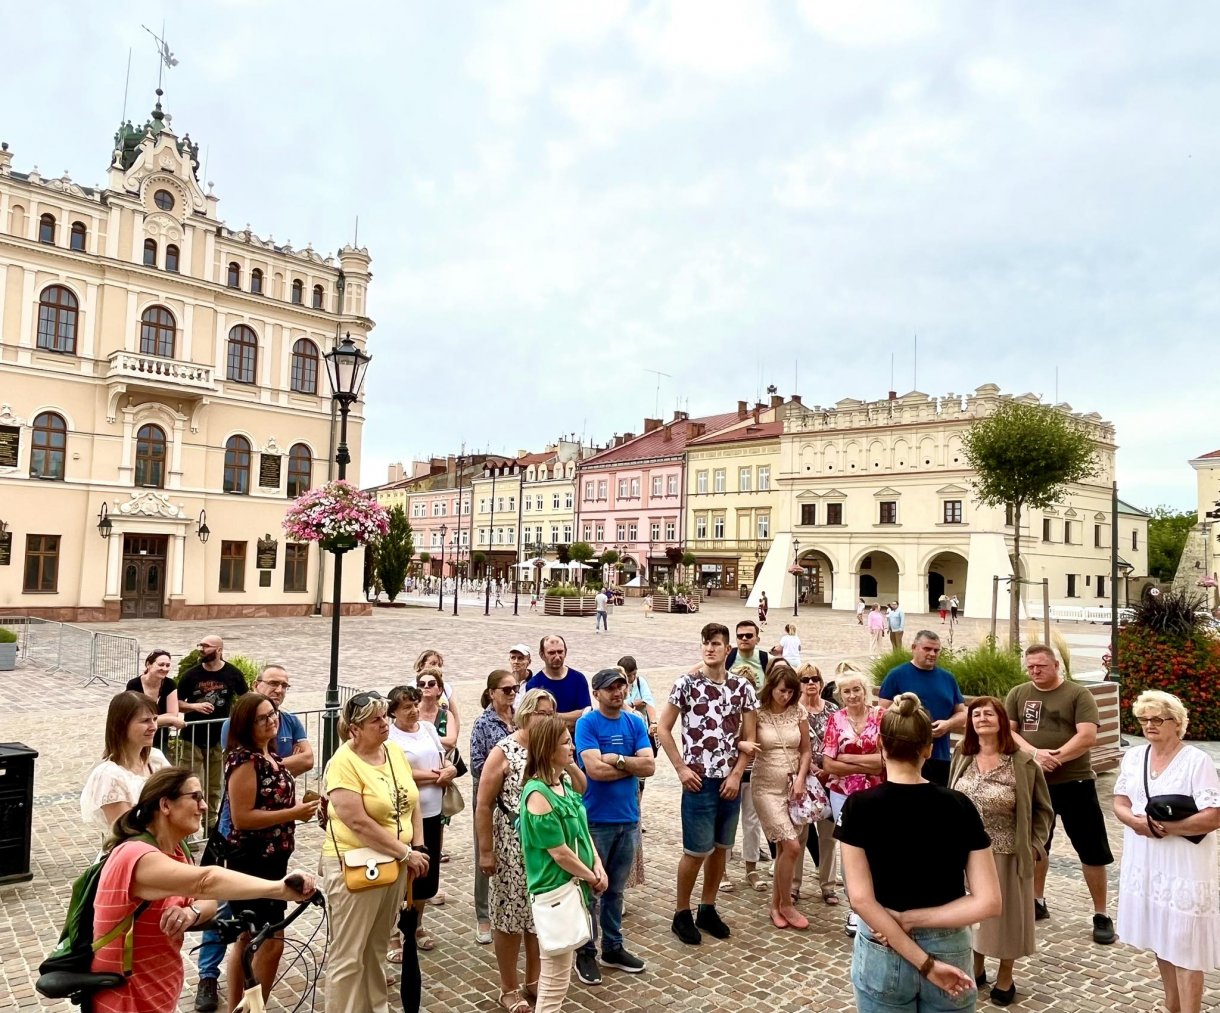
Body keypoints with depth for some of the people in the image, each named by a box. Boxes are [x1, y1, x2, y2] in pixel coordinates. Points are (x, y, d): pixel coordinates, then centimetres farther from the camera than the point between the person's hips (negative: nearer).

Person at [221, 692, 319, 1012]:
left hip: (271, 858, 10)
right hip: (252, 861, -10)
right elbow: (241, 817, -25)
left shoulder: (269, 755, 8)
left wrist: (299, 806, 5)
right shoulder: (243, 759, -20)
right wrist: (293, 813, -23)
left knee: (248, 939, 19)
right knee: (271, 942, -3)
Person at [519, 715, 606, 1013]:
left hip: (573, 885, 9)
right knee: (556, 977, 3)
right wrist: (592, 877, -8)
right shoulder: (538, 795, -23)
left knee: (558, 969, 21)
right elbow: (560, 853, -21)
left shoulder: (566, 783, 3)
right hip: (554, 890, -9)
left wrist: (597, 866, -1)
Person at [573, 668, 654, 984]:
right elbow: (595, 769, -21)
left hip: (628, 819, 5)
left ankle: (613, 947, 31)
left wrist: (617, 759, -16)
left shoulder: (636, 723, 4)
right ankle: (586, 952, 21)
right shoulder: (587, 723, -11)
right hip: (595, 820, -5)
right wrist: (632, 765, -9)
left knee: (615, 889, 17)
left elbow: (650, 766, -5)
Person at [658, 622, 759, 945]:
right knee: (697, 850, 0)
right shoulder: (686, 684, -8)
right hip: (699, 780, -3)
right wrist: (681, 768, -8)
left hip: (731, 780, 4)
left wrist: (736, 775, -4)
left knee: (720, 847, 13)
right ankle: (682, 914, 17)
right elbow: (663, 729, -3)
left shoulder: (743, 687, 1)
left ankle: (708, 909, 29)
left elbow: (749, 737, 5)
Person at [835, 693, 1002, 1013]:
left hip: (882, 957, -1)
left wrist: (925, 964, -14)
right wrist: (913, 919, -12)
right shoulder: (960, 806, -8)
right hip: (949, 952, 2)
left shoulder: (859, 806, -13)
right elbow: (988, 902, -12)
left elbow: (861, 899, -17)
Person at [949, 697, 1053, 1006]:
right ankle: (976, 969, 35)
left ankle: (1005, 978, 30)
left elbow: (1042, 809, -3)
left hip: (1006, 855, -3)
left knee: (1005, 914, 11)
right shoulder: (962, 758, -2)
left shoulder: (1023, 764, -13)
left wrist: (1034, 846, -7)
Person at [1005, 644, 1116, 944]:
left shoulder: (1078, 694, -6)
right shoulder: (1017, 694, 4)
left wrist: (1055, 758, -22)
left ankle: (1101, 915, 16)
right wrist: (1035, 753, -20)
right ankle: (1038, 903, 33)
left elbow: (1088, 736, -15)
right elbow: (1007, 731, -3)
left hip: (1075, 783, -3)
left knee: (1092, 850, 2)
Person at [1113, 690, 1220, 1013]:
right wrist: (1137, 821, -14)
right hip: (1144, 863, 6)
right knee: (1160, 941, 16)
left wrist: (1165, 827, -20)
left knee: (1185, 948, 0)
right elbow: (1120, 803, 6)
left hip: (1183, 867, -6)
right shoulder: (1133, 757, 5)